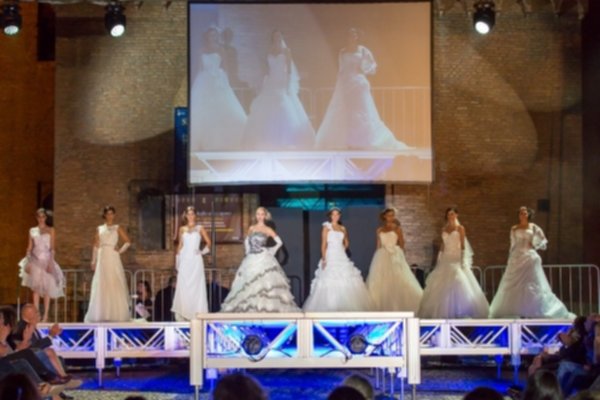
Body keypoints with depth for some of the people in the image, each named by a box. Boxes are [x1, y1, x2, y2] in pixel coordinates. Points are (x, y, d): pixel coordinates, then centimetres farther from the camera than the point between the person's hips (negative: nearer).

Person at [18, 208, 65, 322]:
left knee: (47, 288, -1)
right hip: (35, 260, 2)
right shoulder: (32, 230, 9)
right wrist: (28, 262, -1)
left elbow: (52, 248, -1)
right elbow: (30, 247, 8)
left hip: (46, 260, -2)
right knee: (36, 288, 1)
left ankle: (45, 315, 2)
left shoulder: (50, 230, 3)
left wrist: (51, 262, -11)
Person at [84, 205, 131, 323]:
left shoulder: (117, 228, 7)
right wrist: (93, 261, 3)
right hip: (102, 259, 2)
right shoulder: (99, 229, 12)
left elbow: (128, 242, 7)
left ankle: (116, 313, -2)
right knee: (101, 286, -3)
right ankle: (103, 314, -1)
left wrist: (121, 250, -7)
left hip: (113, 259, -2)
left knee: (115, 285, -5)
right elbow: (96, 246, 9)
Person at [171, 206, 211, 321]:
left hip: (196, 260, -1)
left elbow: (208, 242, 9)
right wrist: (178, 262, 6)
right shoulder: (182, 229, 10)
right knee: (183, 286, -4)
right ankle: (182, 314, -3)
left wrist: (203, 251, -6)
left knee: (196, 285, -4)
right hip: (185, 260, 1)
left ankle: (197, 313, -2)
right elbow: (180, 246, 11)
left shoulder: (200, 228, 6)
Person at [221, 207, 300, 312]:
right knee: (249, 285, 3)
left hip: (264, 260, -4)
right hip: (251, 260, 4)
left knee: (265, 283, -10)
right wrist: (248, 251, 11)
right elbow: (246, 241, 23)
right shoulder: (251, 228, 12)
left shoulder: (268, 230, 1)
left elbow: (279, 242, 0)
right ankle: (250, 308, 8)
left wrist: (271, 251, 0)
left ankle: (266, 307, -9)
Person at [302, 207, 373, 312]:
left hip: (342, 257, 5)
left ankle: (346, 306, 3)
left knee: (347, 282, -1)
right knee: (330, 282, -10)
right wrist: (324, 259, -15)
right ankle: (330, 308, -8)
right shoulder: (326, 227, 0)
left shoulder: (343, 229, 13)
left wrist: (342, 250, 9)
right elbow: (324, 244, -6)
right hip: (330, 257, -5)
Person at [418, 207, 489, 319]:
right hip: (446, 260, 5)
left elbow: (463, 246, -6)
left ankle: (459, 311, -8)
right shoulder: (444, 229, 13)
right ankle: (444, 311, 2)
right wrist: (439, 260, 9)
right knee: (443, 286, -1)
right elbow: (443, 246, 14)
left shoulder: (460, 228, 0)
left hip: (456, 259, -5)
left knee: (459, 285, -12)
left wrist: (463, 262, -14)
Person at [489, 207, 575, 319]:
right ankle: (520, 313, 1)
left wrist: (535, 246, -7)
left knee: (533, 285, -5)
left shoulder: (534, 227, 4)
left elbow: (544, 241, 10)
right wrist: (510, 260, 7)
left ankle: (533, 312, -3)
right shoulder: (514, 229, 9)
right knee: (516, 286, -2)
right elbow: (513, 246, 12)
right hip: (517, 259, 2)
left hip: (530, 258, -2)